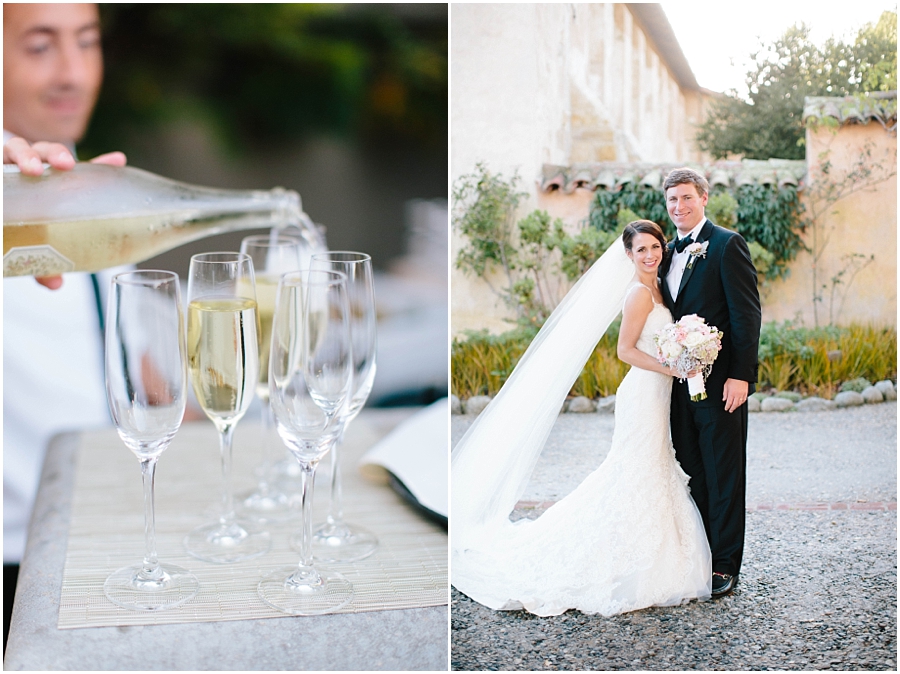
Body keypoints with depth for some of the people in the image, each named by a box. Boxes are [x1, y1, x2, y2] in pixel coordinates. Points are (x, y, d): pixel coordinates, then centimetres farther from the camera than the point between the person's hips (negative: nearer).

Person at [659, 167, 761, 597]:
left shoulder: (727, 244, -7)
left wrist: (740, 375, -18)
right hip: (681, 381, 7)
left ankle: (725, 566, 10)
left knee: (724, 476, 1)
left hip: (721, 381, -7)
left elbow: (747, 313, -12)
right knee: (692, 475, 12)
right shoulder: (671, 253, 16)